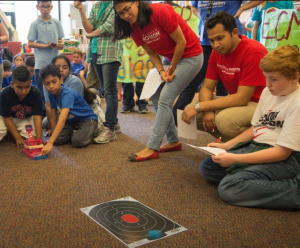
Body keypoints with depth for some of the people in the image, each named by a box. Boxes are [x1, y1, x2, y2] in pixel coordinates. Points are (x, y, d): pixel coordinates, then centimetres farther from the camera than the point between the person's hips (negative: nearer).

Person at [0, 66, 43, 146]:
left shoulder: (36, 94, -28)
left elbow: (37, 117, -30)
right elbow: (8, 119, -20)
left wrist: (39, 139, -38)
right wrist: (18, 138, -24)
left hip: (27, 119, 1)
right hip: (10, 118, -1)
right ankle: (9, 132, 12)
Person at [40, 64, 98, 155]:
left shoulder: (67, 94, -32)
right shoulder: (52, 94, -8)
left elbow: (62, 120, -43)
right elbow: (53, 116, 0)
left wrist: (50, 142, -51)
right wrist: (54, 133, -3)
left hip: (87, 119, -6)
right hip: (71, 121, 7)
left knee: (77, 141, -30)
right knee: (57, 139, -16)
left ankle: (91, 132, 2)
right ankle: (74, 132, 12)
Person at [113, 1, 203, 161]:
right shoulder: (134, 28, -3)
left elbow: (181, 42, -20)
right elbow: (151, 53, 1)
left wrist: (171, 70, -12)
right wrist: (161, 71, -16)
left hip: (191, 56, -8)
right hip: (172, 58, 8)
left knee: (165, 99, -14)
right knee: (156, 98, 5)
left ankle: (152, 148, -9)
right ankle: (173, 141, 16)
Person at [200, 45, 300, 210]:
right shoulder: (268, 91, 7)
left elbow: (281, 152, -21)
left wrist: (235, 159, -22)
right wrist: (227, 146, 5)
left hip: (286, 159, -9)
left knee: (229, 188, -26)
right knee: (207, 167, 3)